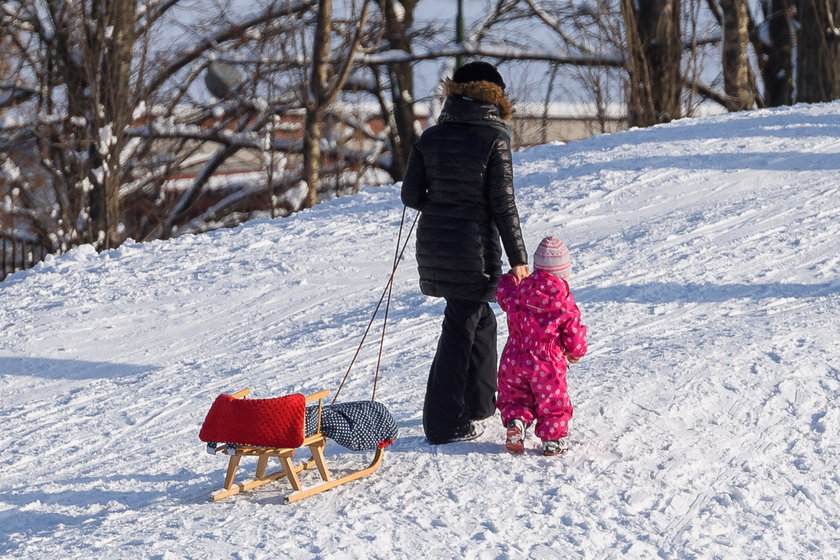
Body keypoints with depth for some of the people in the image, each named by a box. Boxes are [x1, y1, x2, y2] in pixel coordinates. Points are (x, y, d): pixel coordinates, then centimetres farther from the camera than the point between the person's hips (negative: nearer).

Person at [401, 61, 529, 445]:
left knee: (480, 319, 23)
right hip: (473, 246, -5)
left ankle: (480, 402, 34)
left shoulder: (431, 137, 1)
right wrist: (518, 259, -6)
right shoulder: (493, 138, -11)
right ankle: (444, 423, 6)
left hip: (433, 243, 5)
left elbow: (411, 196, 1)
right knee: (460, 330, 3)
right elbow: (503, 205, -11)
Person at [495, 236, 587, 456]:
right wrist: (576, 353, 19)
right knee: (552, 403, 11)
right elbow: (574, 334, -1)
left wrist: (508, 278, 41)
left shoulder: (517, 292, -4)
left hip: (513, 361, 3)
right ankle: (553, 439, 5)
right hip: (547, 364, -3)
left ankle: (515, 422, -7)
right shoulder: (565, 303, -10)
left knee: (514, 397, 18)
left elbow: (503, 294, 20)